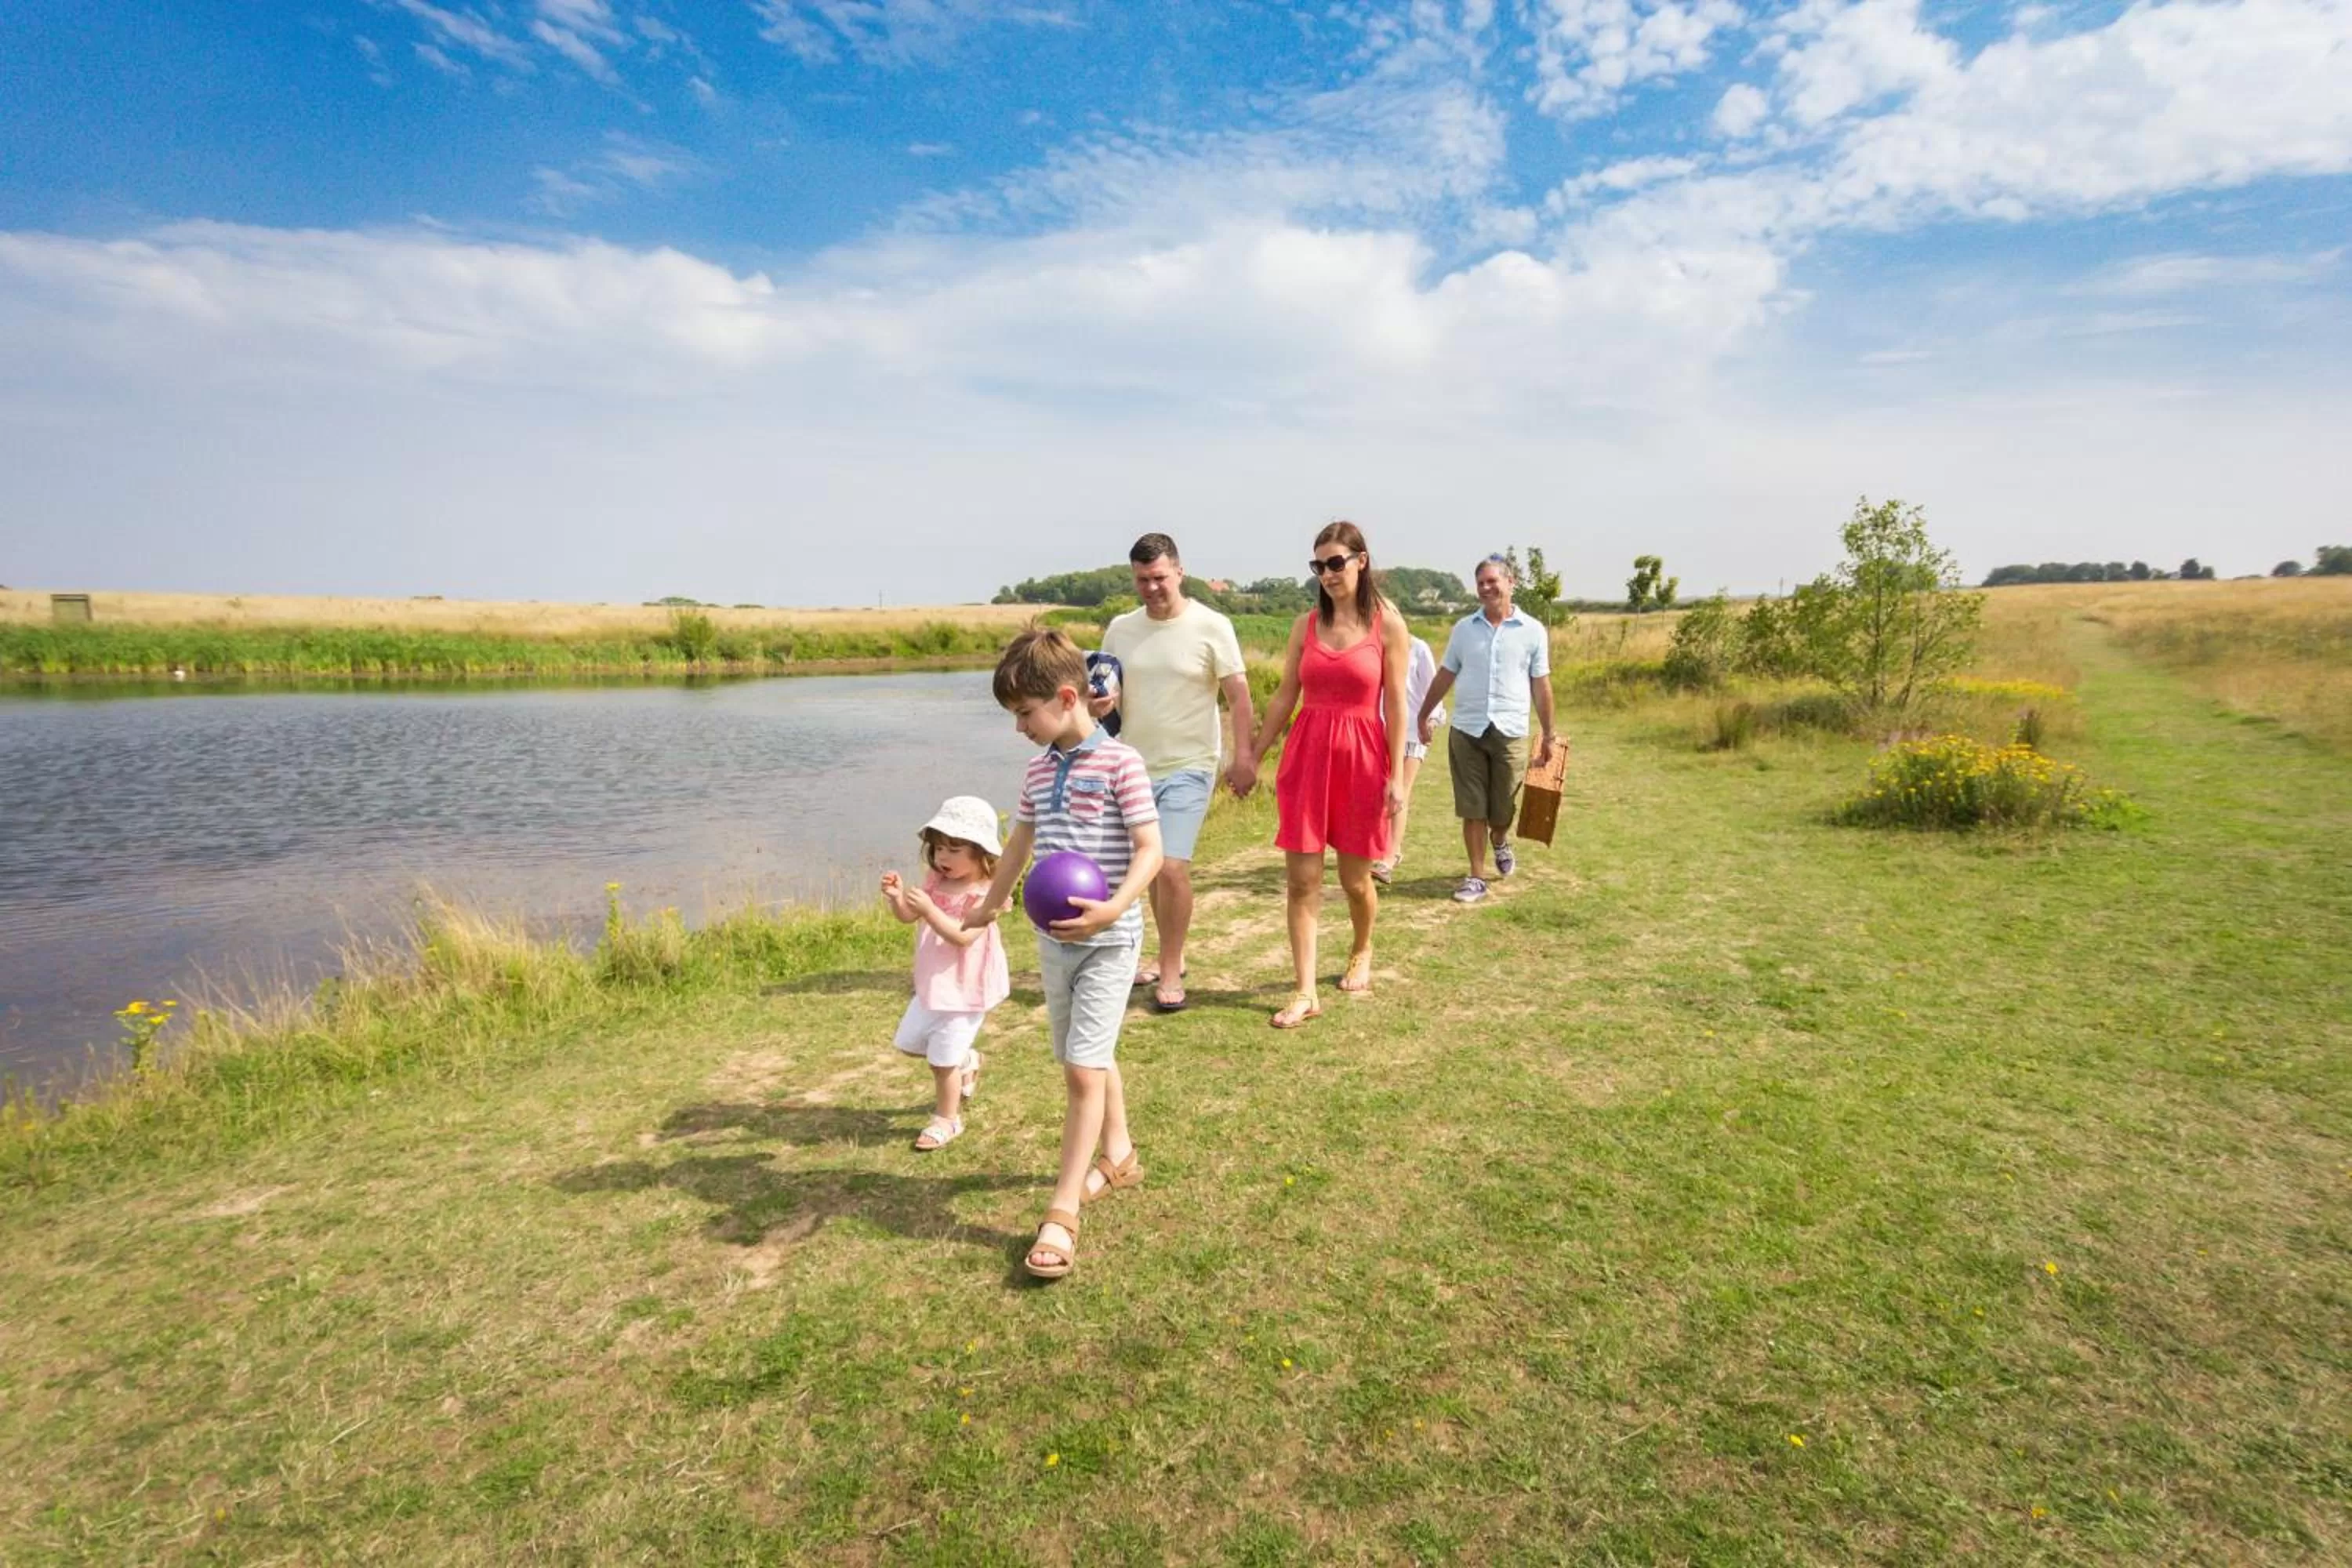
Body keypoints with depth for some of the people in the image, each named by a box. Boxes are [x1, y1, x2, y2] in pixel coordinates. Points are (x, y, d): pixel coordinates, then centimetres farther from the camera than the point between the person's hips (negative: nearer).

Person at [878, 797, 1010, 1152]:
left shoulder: (984, 895, -22)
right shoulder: (936, 882, 2)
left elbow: (963, 937, -31)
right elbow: (907, 917, 3)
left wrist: (929, 910, -40)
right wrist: (897, 896, -19)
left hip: (965, 989, -8)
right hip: (932, 984, 8)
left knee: (943, 1059, 1)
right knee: (909, 1042, 21)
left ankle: (948, 1119, 23)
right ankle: (965, 1062, 41)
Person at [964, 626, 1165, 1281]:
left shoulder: (1119, 762, -14)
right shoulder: (1039, 768, 7)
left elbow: (1150, 850, -17)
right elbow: (1020, 843, 20)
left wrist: (1113, 909, -31)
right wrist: (989, 906, 29)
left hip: (1108, 941, -7)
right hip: (1054, 939, 7)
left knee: (1083, 1070, -8)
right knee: (1088, 1061, 18)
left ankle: (1062, 1214, 0)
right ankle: (1118, 1156, 40)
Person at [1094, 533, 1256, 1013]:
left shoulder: (1211, 627, -8)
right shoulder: (1120, 628, 5)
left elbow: (1238, 695, -8)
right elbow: (1105, 690, 14)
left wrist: (1243, 757, -15)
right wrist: (1100, 704, -9)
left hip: (1187, 768, -5)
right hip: (1134, 767, 5)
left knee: (1171, 866, -15)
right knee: (1150, 866, 15)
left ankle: (1171, 973, 0)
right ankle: (1168, 955, 33)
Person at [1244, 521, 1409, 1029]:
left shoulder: (1387, 624, -3)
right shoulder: (1306, 624, 5)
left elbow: (1395, 705, -4)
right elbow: (1284, 696, 9)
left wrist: (1396, 777, -7)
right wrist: (1253, 757, 8)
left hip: (1362, 758, -2)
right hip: (1306, 755, 2)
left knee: (1355, 877, 10)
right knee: (1300, 879, -2)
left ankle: (1362, 952, 40)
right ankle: (1305, 992, 5)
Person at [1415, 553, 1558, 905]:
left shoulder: (1533, 631, 1)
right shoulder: (1464, 628, 6)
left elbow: (1541, 685, 4)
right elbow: (1445, 676, 13)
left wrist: (1549, 734, 5)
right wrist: (1423, 715, 15)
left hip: (1510, 732, -1)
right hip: (1466, 730, 1)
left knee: (1504, 808, 9)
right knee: (1472, 809, 2)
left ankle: (1500, 841, 42)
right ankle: (1476, 877, 11)